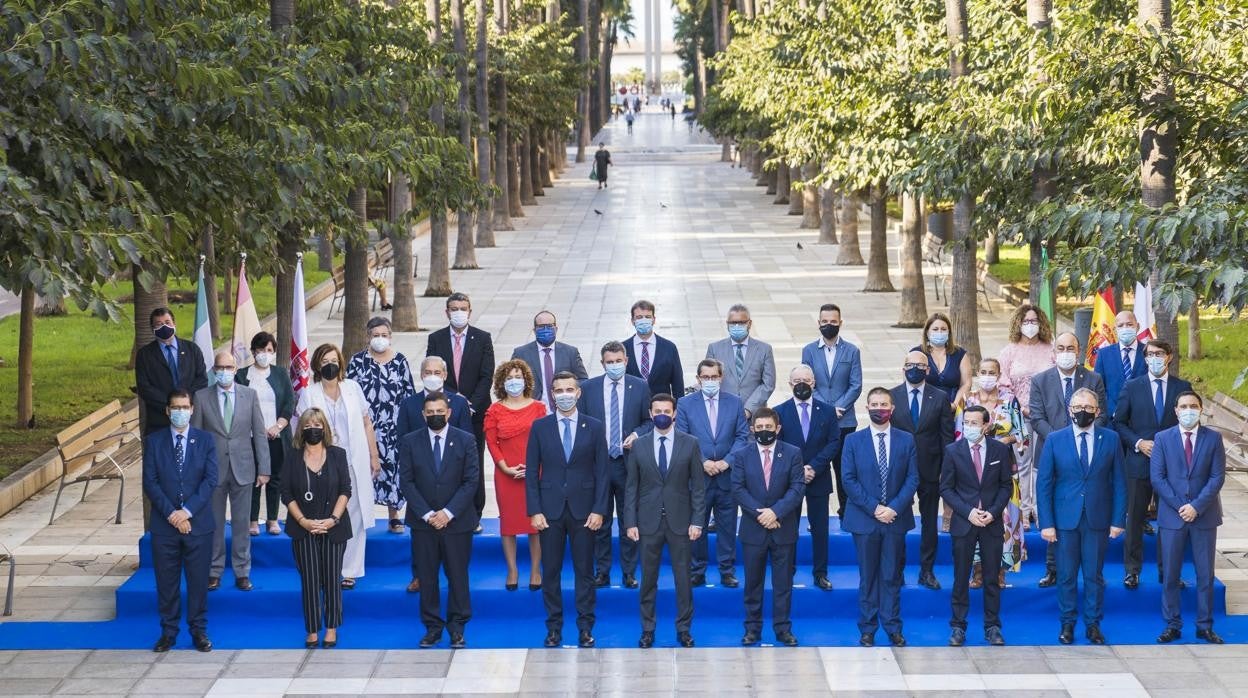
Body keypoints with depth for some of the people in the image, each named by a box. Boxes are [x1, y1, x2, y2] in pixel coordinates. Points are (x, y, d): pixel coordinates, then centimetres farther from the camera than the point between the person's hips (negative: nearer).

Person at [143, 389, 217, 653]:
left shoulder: (206, 440, 3)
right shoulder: (153, 441, 3)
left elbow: (211, 479, -5)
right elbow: (150, 482, -3)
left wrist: (188, 511, -15)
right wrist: (171, 514, -13)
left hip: (198, 522, 0)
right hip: (164, 524, 0)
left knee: (198, 580, 4)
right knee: (166, 581, 5)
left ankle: (199, 631, 14)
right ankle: (168, 631, 15)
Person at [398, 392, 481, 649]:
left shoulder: (466, 440, 0)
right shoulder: (410, 442, 3)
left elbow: (470, 481, -4)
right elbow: (406, 482, -1)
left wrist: (448, 512, -13)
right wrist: (426, 514, -10)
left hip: (456, 520, -1)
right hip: (422, 521, 1)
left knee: (458, 575, 2)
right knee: (427, 576, 3)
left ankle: (457, 628, 11)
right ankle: (432, 627, 11)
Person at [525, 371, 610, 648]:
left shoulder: (594, 427, 2)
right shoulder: (540, 427, 3)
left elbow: (602, 472, 2)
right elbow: (532, 472, 3)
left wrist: (598, 510, -6)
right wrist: (534, 511, -5)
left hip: (583, 510, -1)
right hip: (550, 510, 1)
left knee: (584, 571, 4)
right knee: (550, 571, 4)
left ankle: (585, 627, 10)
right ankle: (554, 627, 12)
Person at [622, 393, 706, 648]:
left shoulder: (690, 444, 0)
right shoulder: (639, 445, 2)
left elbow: (698, 486, 1)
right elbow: (631, 487, 4)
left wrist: (697, 521, -5)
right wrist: (630, 522, -2)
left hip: (680, 521, 0)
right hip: (648, 522, 1)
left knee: (683, 578, 5)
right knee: (648, 579, 6)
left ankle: (684, 629, 15)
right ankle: (647, 630, 15)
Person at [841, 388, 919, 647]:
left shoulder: (906, 440, 4)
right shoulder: (853, 441, 1)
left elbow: (912, 479, 0)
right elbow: (849, 480, -4)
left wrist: (894, 508, -13)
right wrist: (874, 508, -13)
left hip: (896, 518, 1)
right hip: (864, 519, -1)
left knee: (892, 576, 5)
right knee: (868, 576, 5)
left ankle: (893, 628, 10)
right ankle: (867, 628, 10)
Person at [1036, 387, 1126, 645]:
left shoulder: (1110, 439, 3)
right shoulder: (1055, 440, 1)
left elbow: (1118, 482, 4)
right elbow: (1043, 484, 0)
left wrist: (1118, 519, -2)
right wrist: (1046, 523, -6)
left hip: (1097, 519, 0)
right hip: (1065, 519, 0)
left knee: (1094, 575, 6)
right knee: (1066, 575, 5)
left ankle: (1093, 624, 17)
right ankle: (1067, 623, 17)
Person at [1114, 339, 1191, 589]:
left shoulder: (1182, 387, 3)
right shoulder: (1132, 387, 2)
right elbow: (1119, 423, 4)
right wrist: (1138, 443, -10)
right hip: (1139, 463, -1)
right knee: (1135, 519, 3)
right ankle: (1132, 570, 10)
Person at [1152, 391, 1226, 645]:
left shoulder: (1213, 438, 1)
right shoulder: (1162, 439, 2)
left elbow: (1218, 477, -4)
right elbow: (1157, 478, -3)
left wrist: (1197, 506, -14)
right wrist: (1179, 506, -12)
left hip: (1204, 516, 0)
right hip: (1172, 516, 0)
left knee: (1205, 574, 4)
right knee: (1170, 575, 3)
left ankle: (1205, 626, 12)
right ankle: (1172, 626, 10)